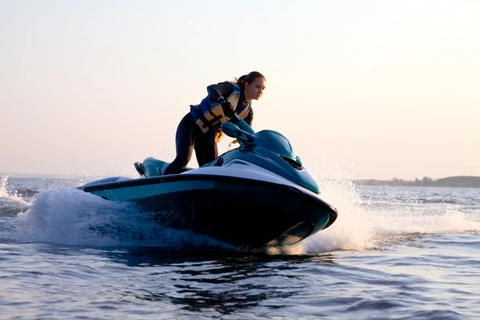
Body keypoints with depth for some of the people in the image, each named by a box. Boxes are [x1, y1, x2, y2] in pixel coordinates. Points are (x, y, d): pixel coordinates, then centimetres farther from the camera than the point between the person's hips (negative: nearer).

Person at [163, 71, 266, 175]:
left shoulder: (248, 111, 1)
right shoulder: (233, 89, -17)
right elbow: (211, 88, -36)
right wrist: (223, 102, -56)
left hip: (208, 136, 7)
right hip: (191, 124, -7)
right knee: (183, 159, -24)